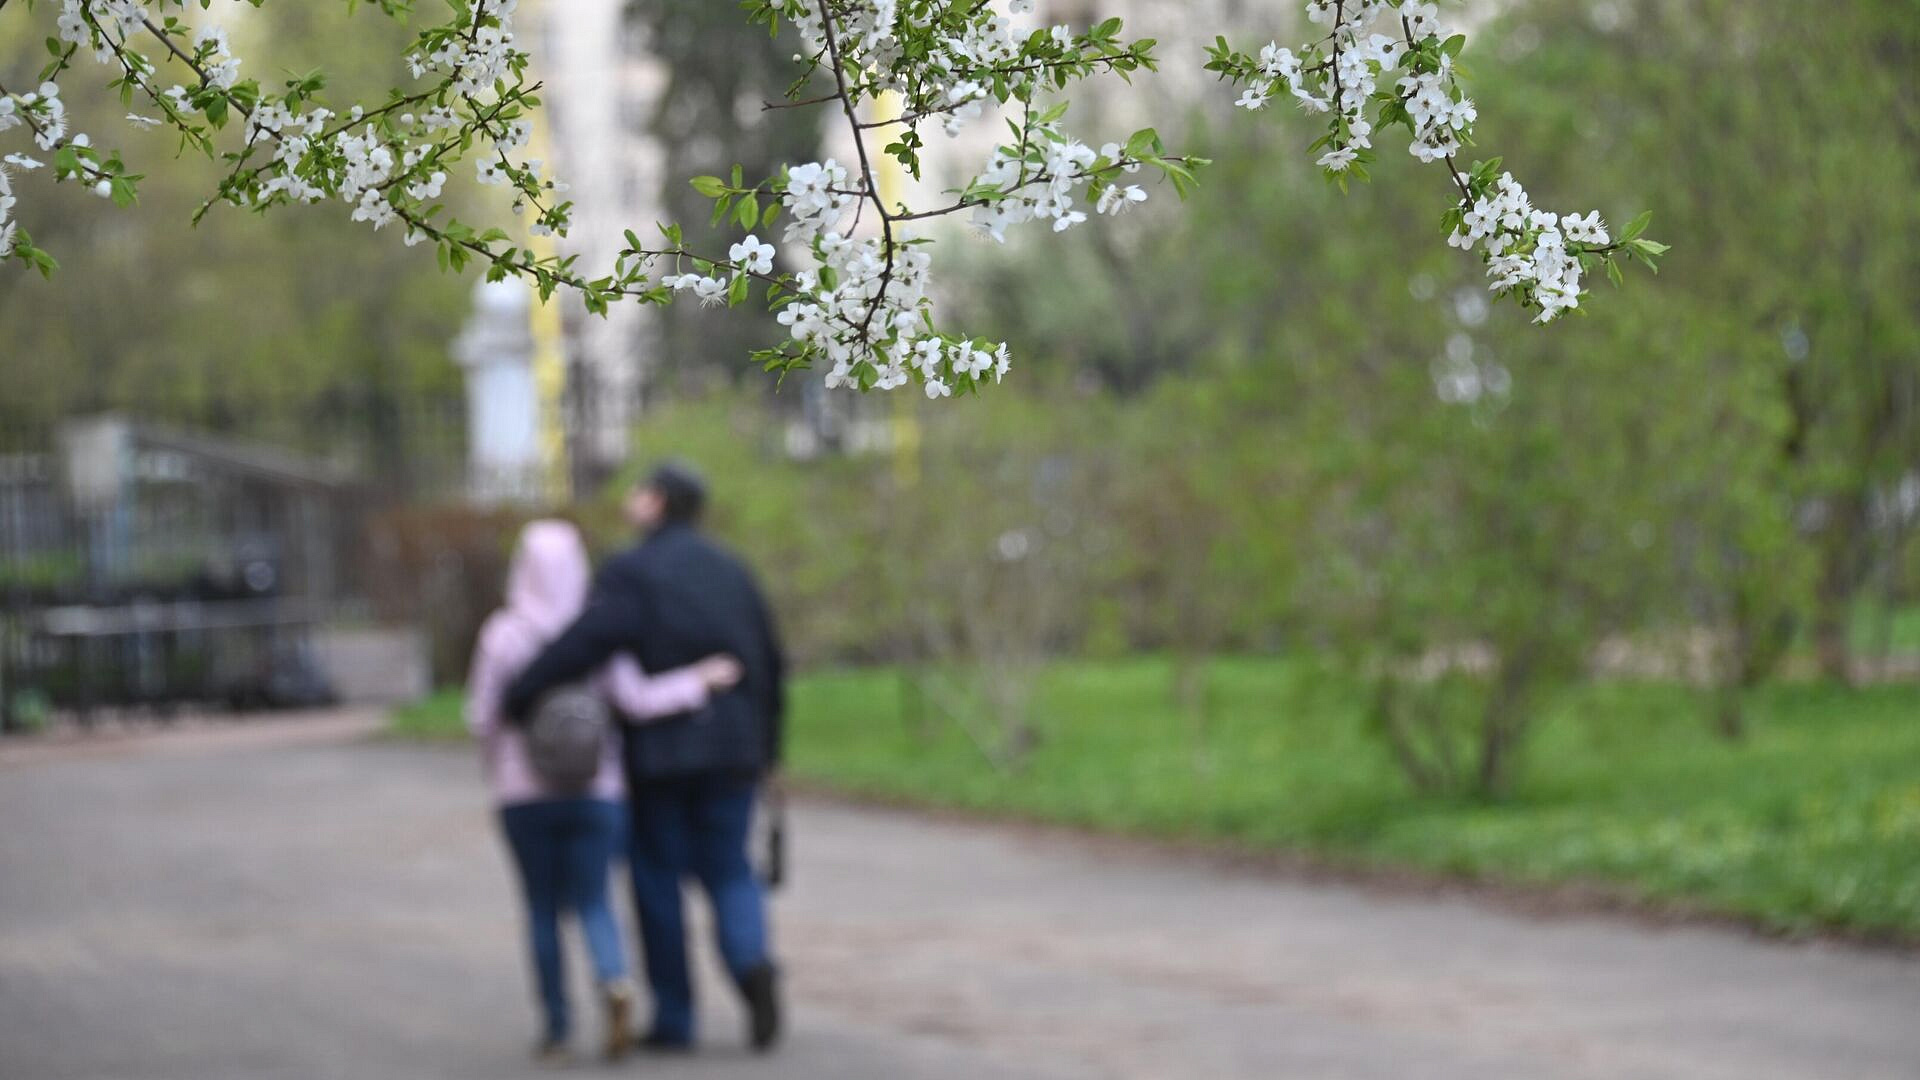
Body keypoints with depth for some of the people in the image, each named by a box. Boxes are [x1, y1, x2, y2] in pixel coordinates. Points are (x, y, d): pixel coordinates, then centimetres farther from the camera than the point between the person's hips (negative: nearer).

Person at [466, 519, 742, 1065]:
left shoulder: (502, 634, -7)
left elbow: (482, 717, -4)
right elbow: (636, 701, -14)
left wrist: (498, 771, 15)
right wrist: (700, 679, -4)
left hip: (524, 793, -1)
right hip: (593, 789, 1)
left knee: (542, 908, 12)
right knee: (592, 903, 7)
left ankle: (556, 1027, 11)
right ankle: (615, 983, -22)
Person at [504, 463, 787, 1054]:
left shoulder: (632, 575, -9)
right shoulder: (731, 570, 9)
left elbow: (584, 643, -23)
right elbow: (771, 664, 11)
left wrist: (516, 697, -19)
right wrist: (767, 745, 20)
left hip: (658, 754, -4)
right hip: (732, 751, 4)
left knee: (658, 878, 7)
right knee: (728, 870, 12)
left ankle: (673, 1017, 9)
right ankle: (752, 960, -17)